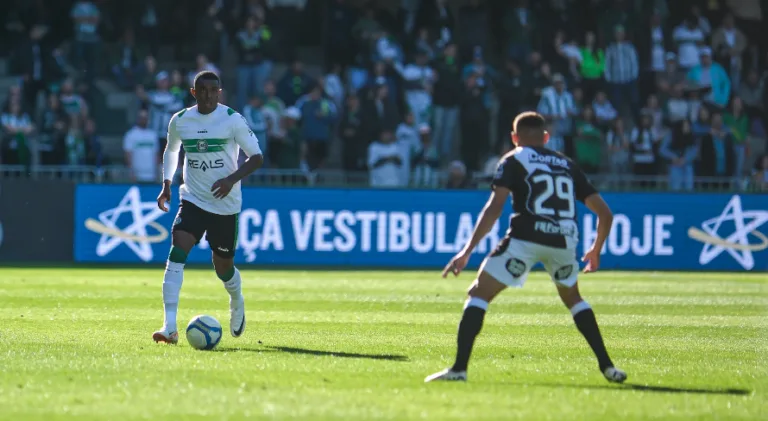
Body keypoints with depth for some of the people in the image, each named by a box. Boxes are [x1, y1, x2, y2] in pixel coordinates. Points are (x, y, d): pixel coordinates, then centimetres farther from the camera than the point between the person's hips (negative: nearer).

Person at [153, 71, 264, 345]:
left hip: (226, 204, -2)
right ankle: (169, 327, -25)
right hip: (193, 199, 2)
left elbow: (256, 157, -8)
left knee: (223, 266, 9)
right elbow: (171, 150, 21)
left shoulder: (232, 120, -10)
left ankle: (237, 303, 46)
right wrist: (167, 183, 9)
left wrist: (232, 179, -24)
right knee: (177, 252, -20)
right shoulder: (179, 121, 0)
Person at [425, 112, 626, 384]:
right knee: (572, 298, 30)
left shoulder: (514, 160, 11)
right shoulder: (567, 165, 23)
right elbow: (605, 213, 22)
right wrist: (596, 250, 38)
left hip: (526, 238, -4)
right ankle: (607, 366, 22)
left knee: (479, 294, 6)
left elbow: (494, 207, -4)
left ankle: (459, 369, -8)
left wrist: (468, 251, -8)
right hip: (564, 239, 4)